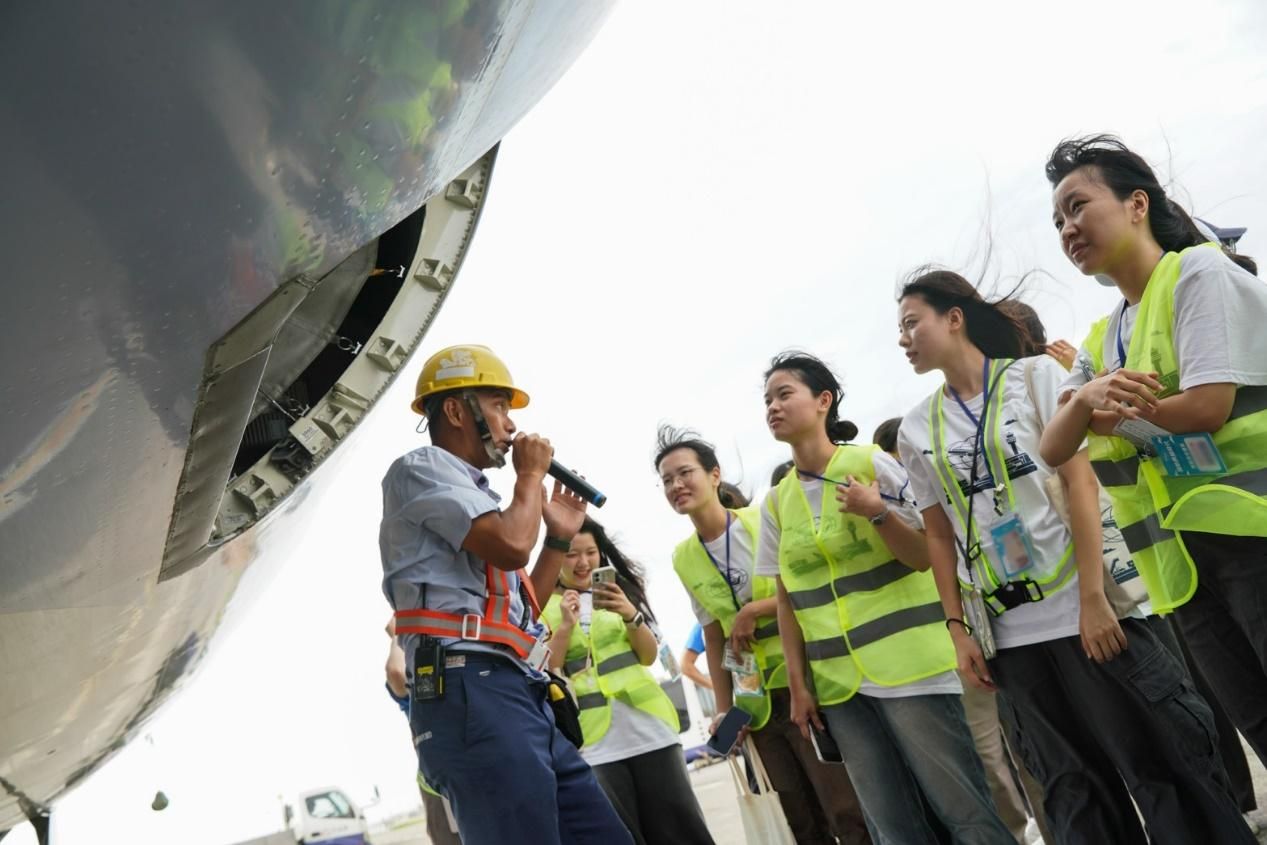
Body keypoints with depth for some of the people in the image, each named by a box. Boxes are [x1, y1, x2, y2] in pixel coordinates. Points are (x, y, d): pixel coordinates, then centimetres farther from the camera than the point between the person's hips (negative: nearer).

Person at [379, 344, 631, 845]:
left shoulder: (473, 494, 29)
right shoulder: (422, 469, 2)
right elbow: (510, 545, -15)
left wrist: (559, 538, 23)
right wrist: (531, 473, 3)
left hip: (522, 698, 10)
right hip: (471, 692, -9)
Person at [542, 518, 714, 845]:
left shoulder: (618, 589, 11)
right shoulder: (543, 606, 2)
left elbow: (649, 655, 3)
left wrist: (631, 615, -15)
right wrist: (565, 626, -16)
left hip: (647, 726, 3)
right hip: (593, 739, -2)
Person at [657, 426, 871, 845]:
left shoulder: (766, 519, -9)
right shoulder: (683, 558, 5)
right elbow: (713, 638, 11)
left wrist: (754, 610, -17)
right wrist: (724, 709, 7)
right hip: (756, 701, 5)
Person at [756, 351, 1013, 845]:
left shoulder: (872, 464, -6)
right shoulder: (776, 502, 6)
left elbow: (927, 556, -6)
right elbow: (788, 600, 10)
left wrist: (878, 514, -22)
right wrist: (798, 685, 7)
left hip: (909, 667, -4)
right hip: (838, 683, 4)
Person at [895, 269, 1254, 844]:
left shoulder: (1035, 375, -2)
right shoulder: (916, 429, 7)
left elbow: (1080, 481, -9)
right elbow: (939, 536, 8)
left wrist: (1093, 597, -15)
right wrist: (958, 631, 2)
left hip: (1082, 607, -3)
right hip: (1005, 632, 3)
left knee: (1159, 758, 3)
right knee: (1073, 787, 12)